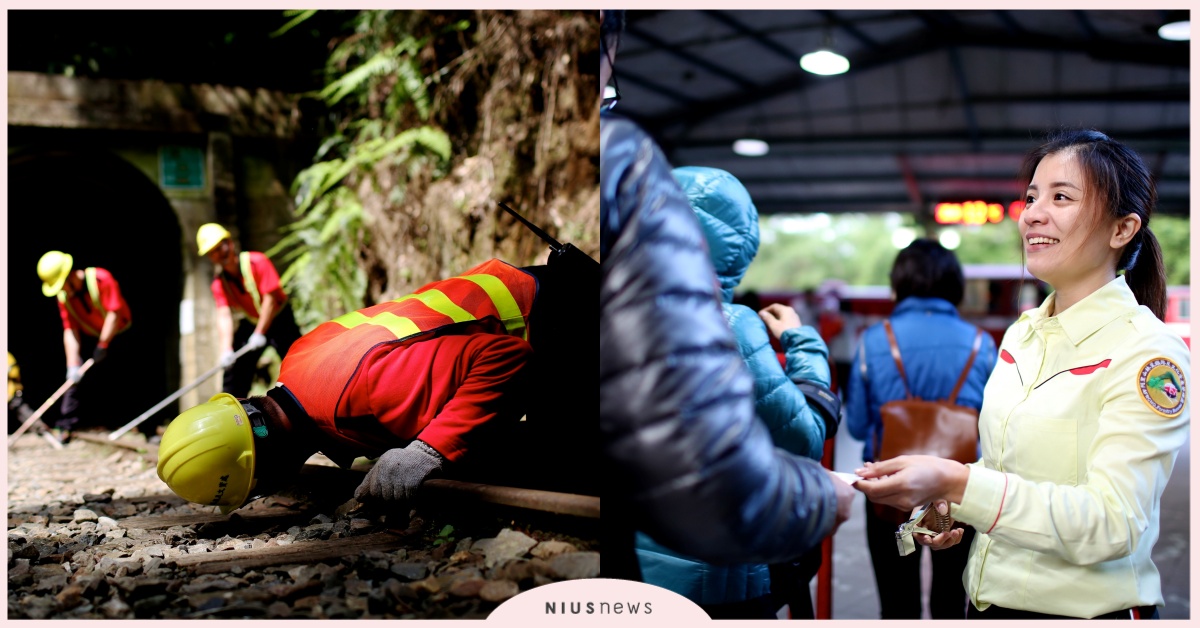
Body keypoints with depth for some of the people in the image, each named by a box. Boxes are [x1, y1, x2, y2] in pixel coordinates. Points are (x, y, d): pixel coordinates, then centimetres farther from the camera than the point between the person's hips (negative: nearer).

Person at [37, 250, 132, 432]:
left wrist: (102, 346, -20)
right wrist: (73, 365, -18)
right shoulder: (63, 296, -7)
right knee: (78, 375, -8)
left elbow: (114, 313, -24)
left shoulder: (101, 279, -24)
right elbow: (70, 331, -9)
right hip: (91, 336, 4)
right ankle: (71, 416, -4)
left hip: (116, 334, -4)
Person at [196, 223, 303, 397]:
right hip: (250, 323, 4)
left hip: (278, 319, -4)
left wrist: (260, 333, -27)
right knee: (234, 368, -2)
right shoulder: (219, 283, -8)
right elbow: (224, 315, -18)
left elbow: (270, 297, -24)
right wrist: (226, 349, -33)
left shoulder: (257, 262, -21)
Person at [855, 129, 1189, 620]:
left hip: (1088, 610, -6)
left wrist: (956, 483, -35)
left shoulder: (1151, 354, -16)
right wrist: (955, 509, -4)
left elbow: (1113, 524, -25)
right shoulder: (1021, 333, 4)